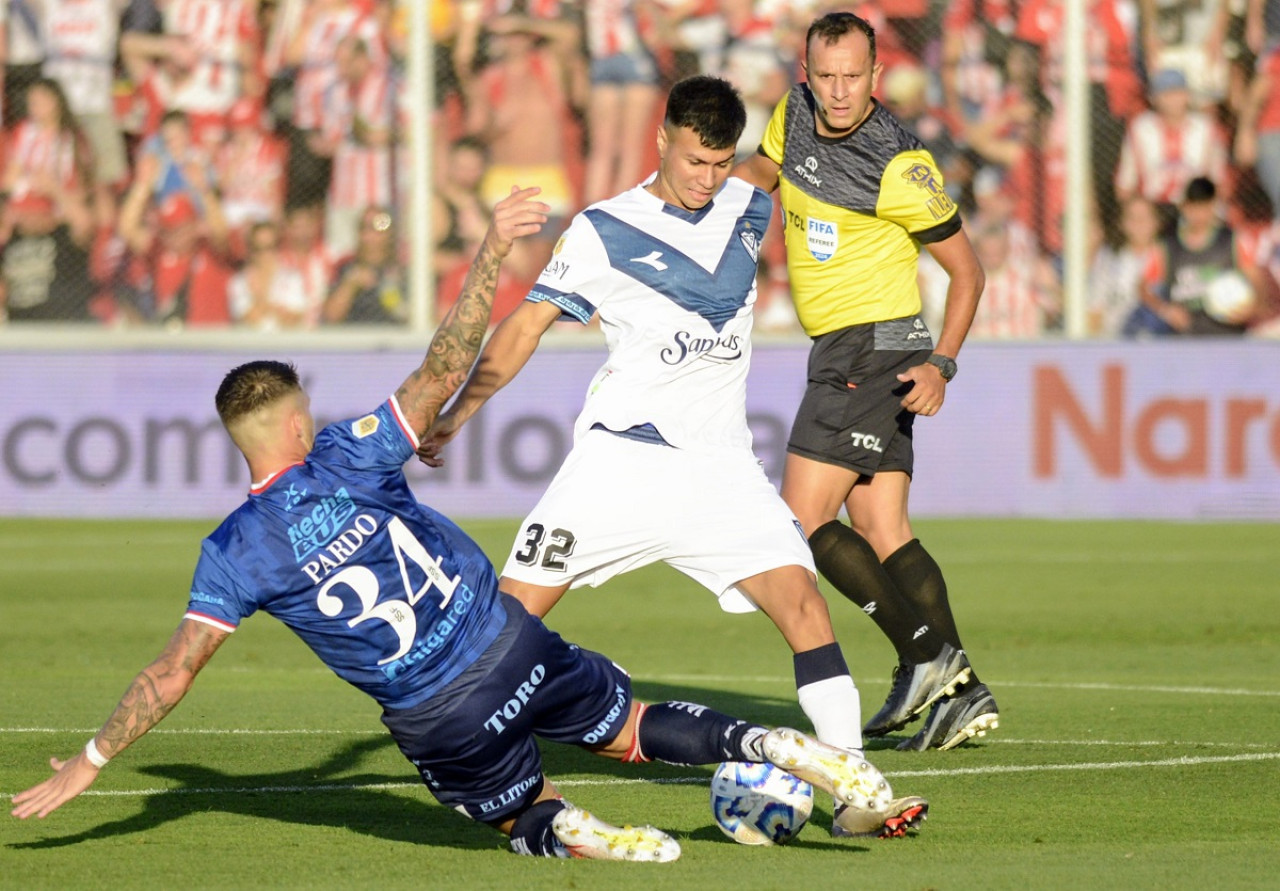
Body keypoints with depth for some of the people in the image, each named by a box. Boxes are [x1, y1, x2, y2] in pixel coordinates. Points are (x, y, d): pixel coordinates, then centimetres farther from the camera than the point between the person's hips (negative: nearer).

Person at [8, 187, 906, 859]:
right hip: (511, 645, 1)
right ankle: (770, 745, -6)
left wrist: (89, 763, 0)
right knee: (631, 728, 19)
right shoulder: (349, 459, -5)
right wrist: (491, 252, 2)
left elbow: (170, 675, -8)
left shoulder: (235, 551, -7)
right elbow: (444, 370, -4)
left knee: (527, 819, 21)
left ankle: (567, 832, -15)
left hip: (436, 720, -1)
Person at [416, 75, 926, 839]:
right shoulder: (604, 230, -2)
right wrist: (454, 416, -10)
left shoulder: (750, 210, 9)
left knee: (800, 596, -14)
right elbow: (527, 325, -4)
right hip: (618, 454, -3)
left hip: (720, 463, 3)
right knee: (515, 610, -8)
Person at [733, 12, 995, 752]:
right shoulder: (794, 116, 4)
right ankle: (962, 693, 0)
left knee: (805, 518, -12)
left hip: (874, 349, -8)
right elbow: (760, 174, 26)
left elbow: (966, 269, -9)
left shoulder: (901, 167, -17)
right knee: (882, 531, 4)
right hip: (842, 351, 8)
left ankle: (926, 654, -14)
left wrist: (942, 364, -20)